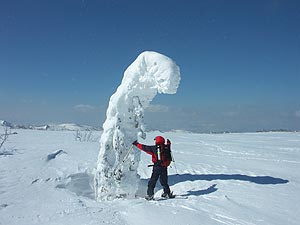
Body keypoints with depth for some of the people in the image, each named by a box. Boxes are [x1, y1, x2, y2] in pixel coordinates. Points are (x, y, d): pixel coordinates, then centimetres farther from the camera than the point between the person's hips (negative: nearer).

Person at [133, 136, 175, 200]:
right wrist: (169, 144, 50)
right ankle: (167, 193, 23)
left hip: (156, 167, -4)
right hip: (164, 168, 4)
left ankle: (150, 194, -3)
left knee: (152, 181, 3)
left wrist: (137, 144, 10)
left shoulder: (154, 148, -6)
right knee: (164, 181, 19)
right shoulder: (166, 148, 4)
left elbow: (145, 148, -2)